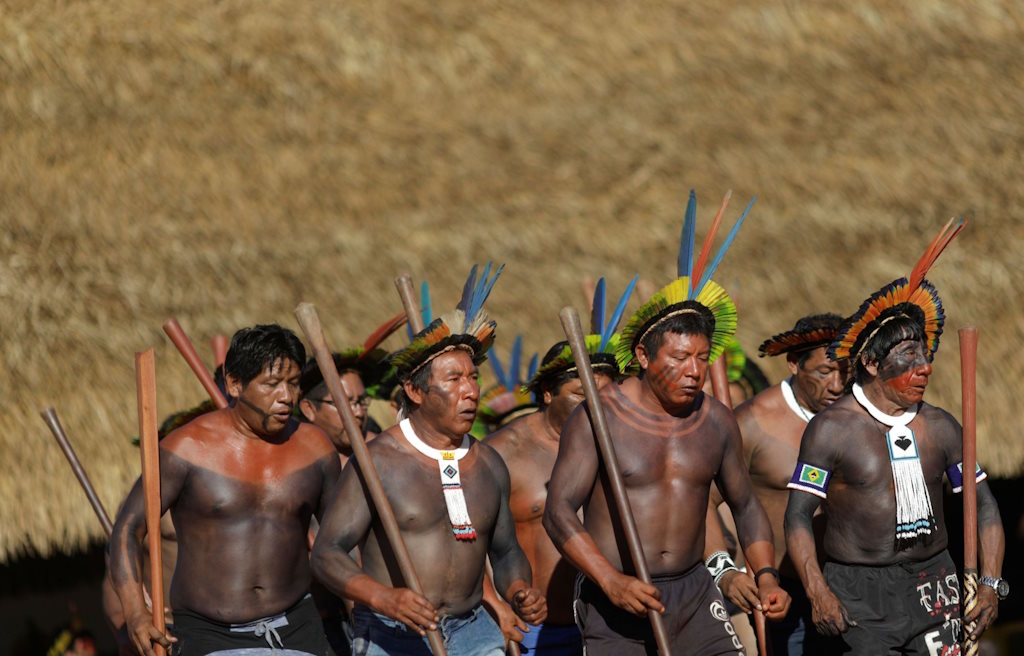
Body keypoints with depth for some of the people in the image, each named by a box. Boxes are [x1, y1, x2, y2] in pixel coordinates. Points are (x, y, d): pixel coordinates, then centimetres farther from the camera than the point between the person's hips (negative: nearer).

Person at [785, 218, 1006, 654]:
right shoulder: (832, 429, -4)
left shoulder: (939, 427, 8)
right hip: (859, 594, -3)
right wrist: (817, 593, -17)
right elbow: (798, 515, -6)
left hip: (932, 586, 3)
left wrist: (990, 584, 2)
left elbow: (984, 505, 13)